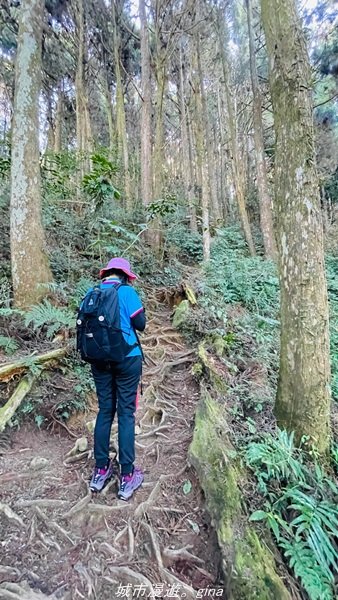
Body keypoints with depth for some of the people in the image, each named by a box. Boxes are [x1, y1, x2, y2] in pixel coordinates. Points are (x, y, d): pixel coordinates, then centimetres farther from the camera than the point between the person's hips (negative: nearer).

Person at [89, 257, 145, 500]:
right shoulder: (127, 291, -9)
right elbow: (140, 324, -8)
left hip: (99, 360, 5)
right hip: (126, 359, -4)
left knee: (105, 411, 15)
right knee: (126, 413, 4)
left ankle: (100, 471, 25)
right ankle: (127, 477, 13)